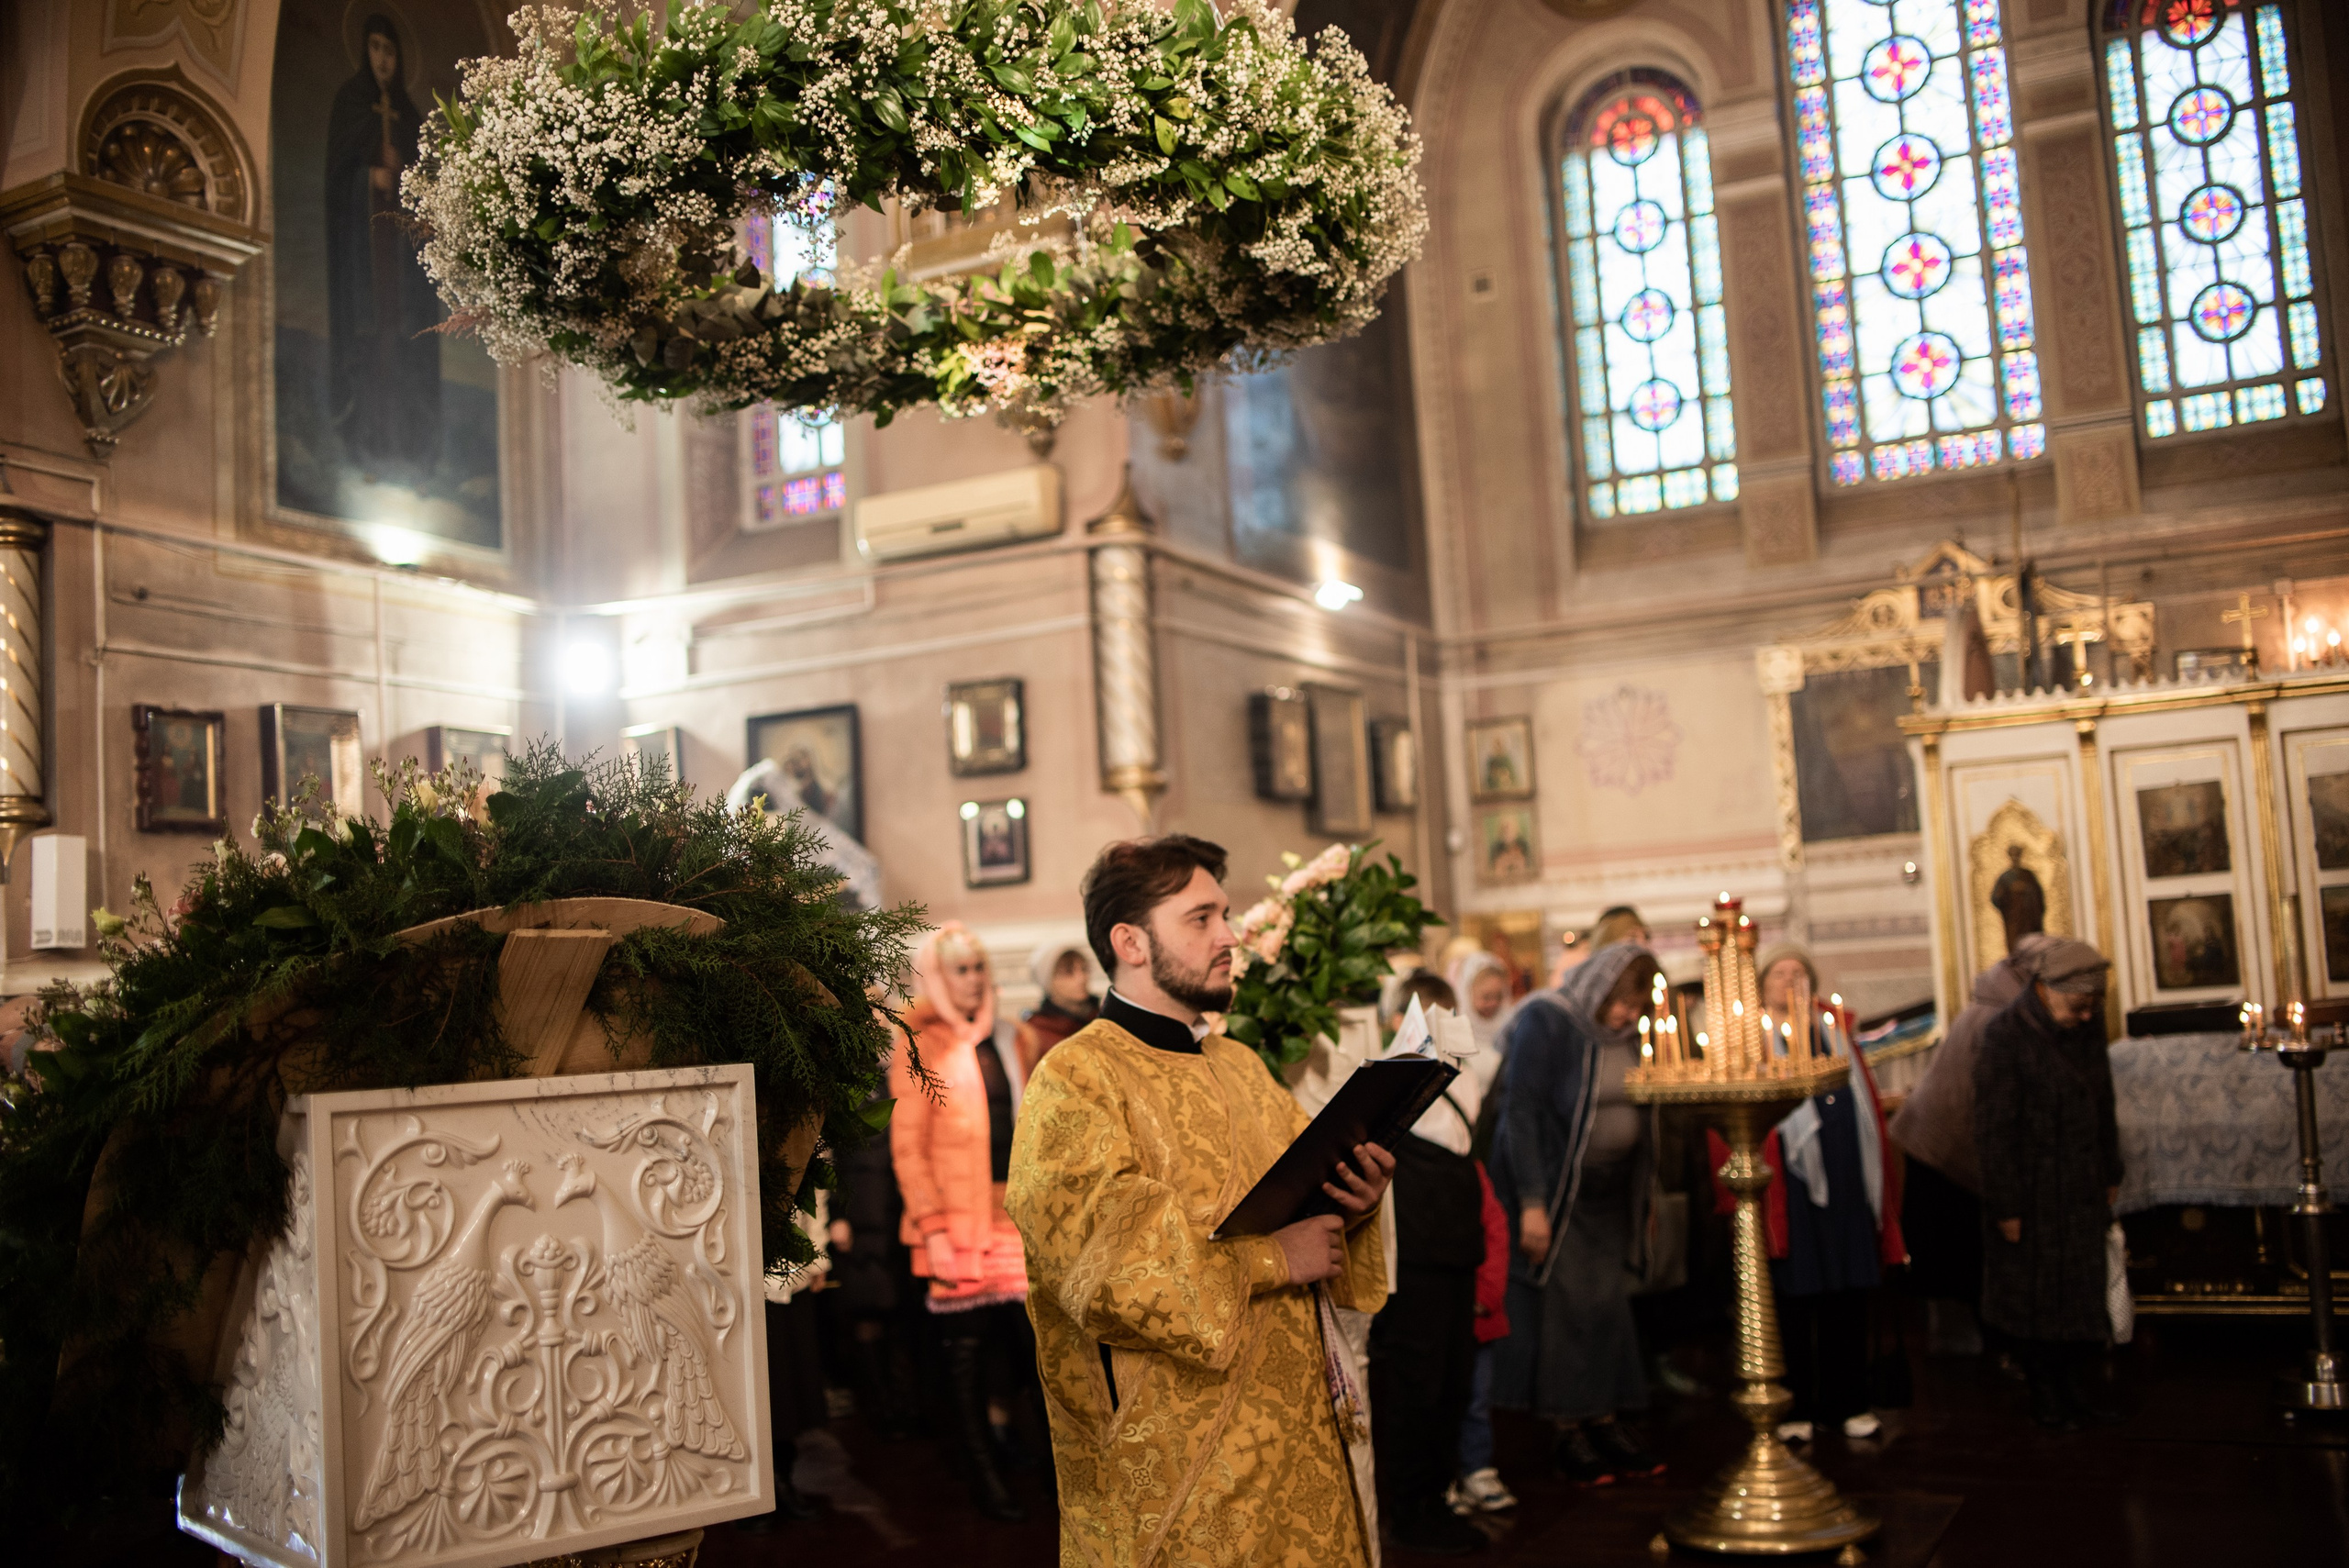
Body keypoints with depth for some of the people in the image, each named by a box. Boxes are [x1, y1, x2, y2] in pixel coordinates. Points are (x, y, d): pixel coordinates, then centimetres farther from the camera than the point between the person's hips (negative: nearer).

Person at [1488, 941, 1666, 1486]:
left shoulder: (1621, 1032, 7)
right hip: (1555, 1190, -6)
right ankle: (1569, 1435, 6)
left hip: (1612, 1191, 6)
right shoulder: (1544, 1021, -14)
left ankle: (1606, 1423, 16)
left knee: (1609, 1304, 7)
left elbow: (1638, 1111, 14)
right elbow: (1520, 1112, -17)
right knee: (1563, 1307, -3)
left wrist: (1647, 1190, 10)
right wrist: (1531, 1203, -20)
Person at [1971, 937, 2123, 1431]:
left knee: (2089, 1288, 11)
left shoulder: (2089, 1023, -2)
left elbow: (2103, 1101, 12)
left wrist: (2111, 1173, 15)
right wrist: (2006, 1206, -15)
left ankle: (2081, 1387, 25)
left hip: (2085, 1190, 6)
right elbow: (1993, 1130, -17)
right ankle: (2045, 1395, 22)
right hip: (2033, 1192, -6)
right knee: (2039, 1293, 7)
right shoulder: (2005, 1036, -21)